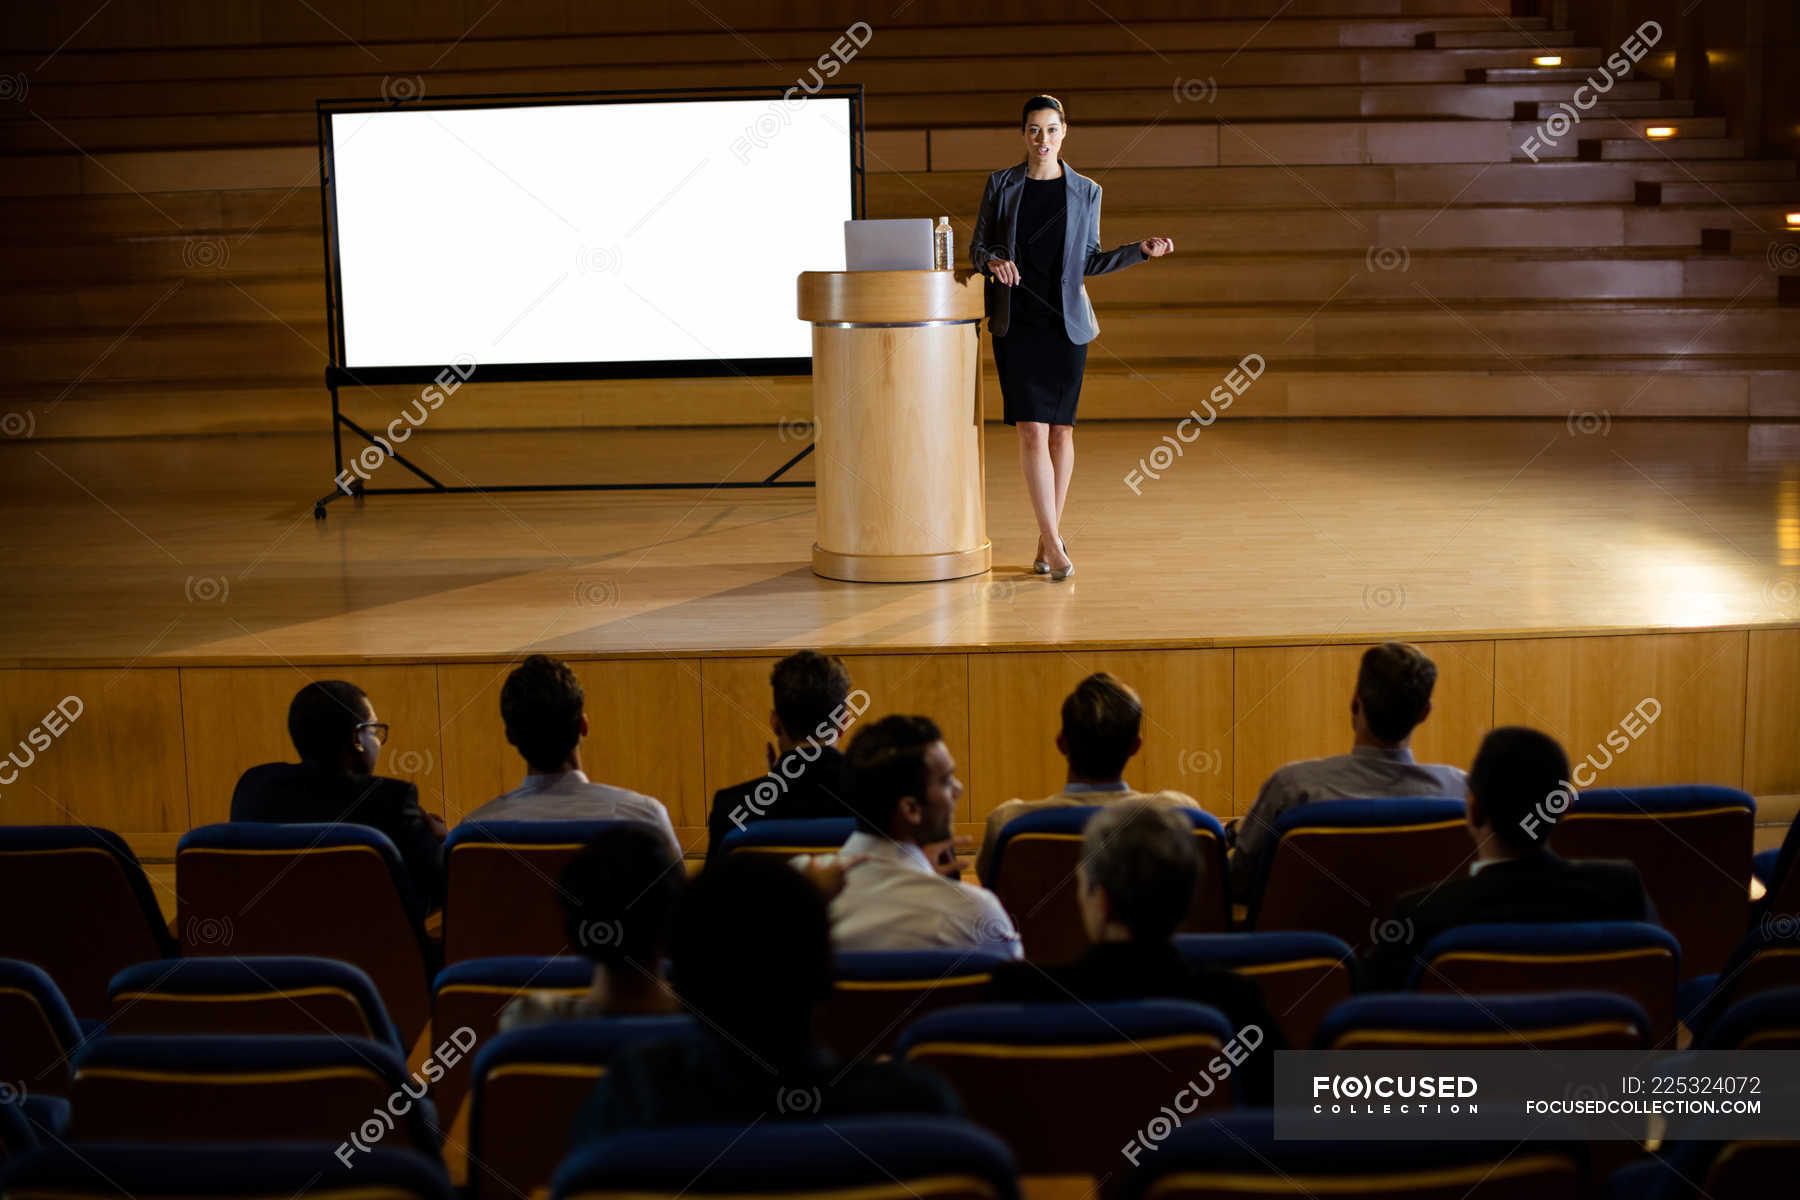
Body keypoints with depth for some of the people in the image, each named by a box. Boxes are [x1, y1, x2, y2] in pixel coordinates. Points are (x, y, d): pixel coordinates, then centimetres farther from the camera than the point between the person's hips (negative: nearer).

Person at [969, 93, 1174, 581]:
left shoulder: (1086, 192, 4)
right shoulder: (1001, 185, 3)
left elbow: (1089, 260, 10)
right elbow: (977, 248, 8)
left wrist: (1142, 250, -2)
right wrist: (993, 261, -15)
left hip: (1065, 322, 1)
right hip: (1016, 323, -1)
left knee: (1060, 430, 4)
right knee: (1032, 431, -10)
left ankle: (1048, 538, 17)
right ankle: (1053, 544, -9)